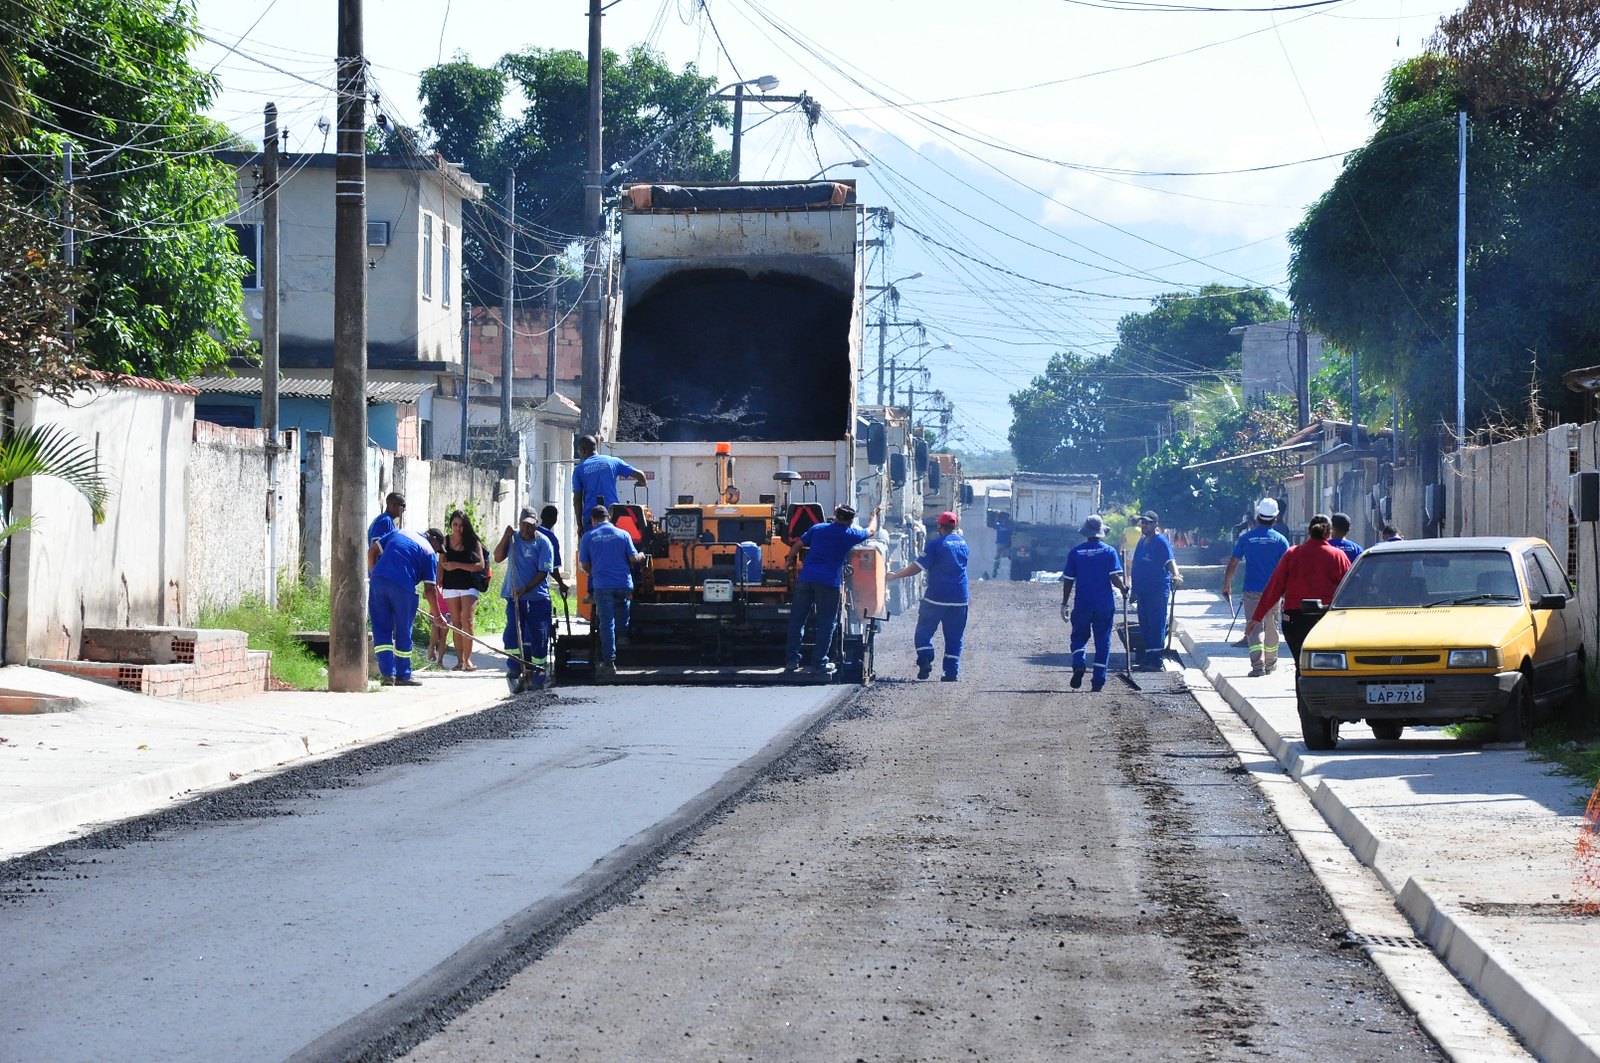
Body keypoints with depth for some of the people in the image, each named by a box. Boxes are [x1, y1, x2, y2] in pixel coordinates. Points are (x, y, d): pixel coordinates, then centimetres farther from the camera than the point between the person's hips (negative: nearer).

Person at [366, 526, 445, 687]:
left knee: (381, 630, 9)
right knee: (403, 634, 11)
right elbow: (429, 589, 6)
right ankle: (403, 676, 17)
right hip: (403, 588, -3)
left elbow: (372, 551, 16)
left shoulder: (398, 533, 24)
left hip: (378, 581, 3)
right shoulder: (429, 553, 11)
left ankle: (387, 673, 2)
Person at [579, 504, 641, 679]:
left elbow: (585, 565, 5)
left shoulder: (588, 537, 1)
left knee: (606, 624, -1)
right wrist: (641, 556, 27)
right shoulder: (622, 534, 4)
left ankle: (609, 663, -4)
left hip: (602, 586, -2)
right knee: (621, 624, 15)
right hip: (624, 584, 2)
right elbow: (633, 559, 3)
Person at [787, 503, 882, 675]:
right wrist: (875, 515, 44)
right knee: (826, 622, 3)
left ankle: (791, 660, 7)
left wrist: (790, 561, 33)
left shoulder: (817, 528, 11)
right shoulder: (850, 535, 5)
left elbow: (797, 545, 15)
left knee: (797, 619, 8)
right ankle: (819, 663, -1)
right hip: (829, 582, -3)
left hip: (806, 578, 3)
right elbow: (871, 531, 24)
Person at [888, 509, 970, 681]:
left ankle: (925, 661, -11)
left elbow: (919, 566, -11)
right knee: (954, 637, 8)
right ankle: (952, 672, 3)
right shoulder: (963, 542, 8)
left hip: (936, 597, -4)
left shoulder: (937, 543, -9)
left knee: (923, 632, 6)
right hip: (959, 599, 4)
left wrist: (896, 575, -5)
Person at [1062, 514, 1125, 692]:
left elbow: (1068, 580, 1)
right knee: (1102, 641, 8)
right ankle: (1098, 680, 7)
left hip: (1082, 604, 0)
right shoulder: (1109, 551, -5)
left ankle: (1079, 664, -14)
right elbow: (1115, 578, -11)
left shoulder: (1075, 552, -1)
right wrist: (1124, 589, 9)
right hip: (1105, 604, 0)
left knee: (1079, 637, 14)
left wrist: (1064, 604, 9)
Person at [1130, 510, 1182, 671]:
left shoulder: (1161, 542, -10)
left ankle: (1155, 662, -10)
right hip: (1142, 591, 9)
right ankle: (1147, 660, 17)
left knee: (1156, 627, -9)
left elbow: (1170, 561, -24)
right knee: (1145, 626, 11)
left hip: (1158, 591, -9)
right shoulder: (1142, 541, 16)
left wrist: (1175, 575, -43)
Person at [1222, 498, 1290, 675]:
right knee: (1271, 627, 15)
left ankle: (1257, 665, -13)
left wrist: (1226, 586, 9)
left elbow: (1232, 564, -1)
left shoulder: (1246, 538, -2)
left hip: (1252, 590, -1)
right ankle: (1270, 664, 26)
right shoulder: (1280, 540, -3)